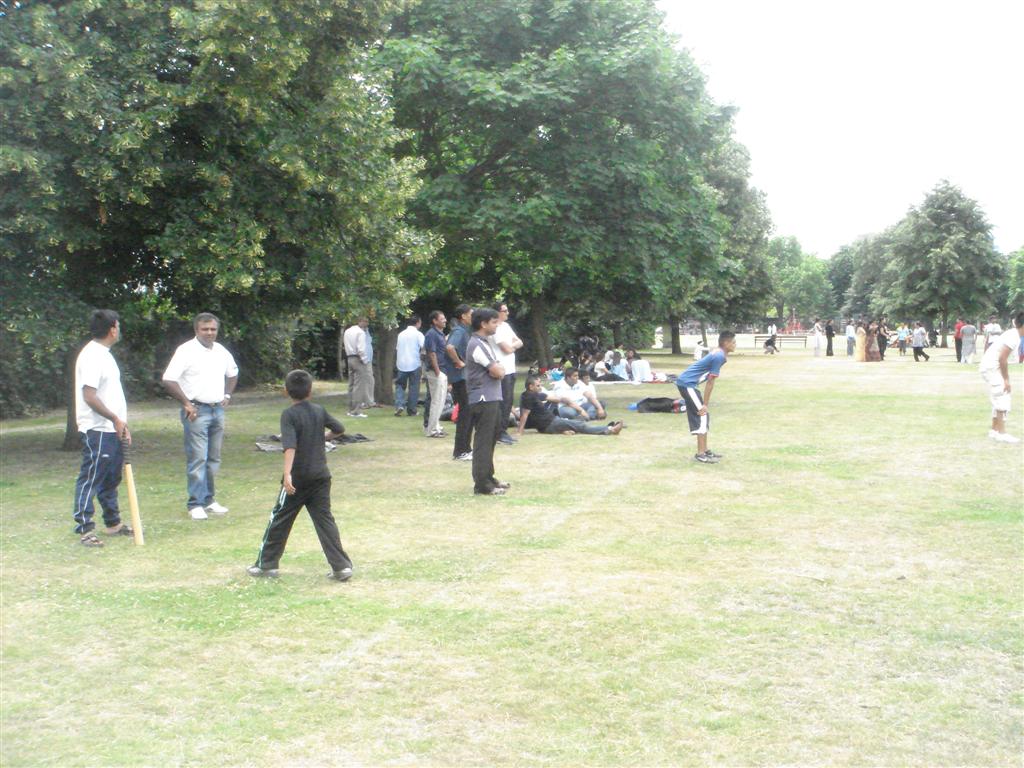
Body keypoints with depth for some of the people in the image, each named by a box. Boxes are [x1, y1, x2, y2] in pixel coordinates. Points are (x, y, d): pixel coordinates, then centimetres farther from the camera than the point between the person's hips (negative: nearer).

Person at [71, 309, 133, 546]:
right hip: (96, 430, -10)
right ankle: (84, 529, -1)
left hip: (112, 429, 10)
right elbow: (89, 396, -22)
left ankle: (113, 523, 27)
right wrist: (115, 419, -18)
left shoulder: (104, 354, 16)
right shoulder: (91, 356, -16)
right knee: (90, 479, -5)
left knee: (111, 478, 17)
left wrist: (121, 424, 17)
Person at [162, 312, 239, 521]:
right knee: (197, 459, -8)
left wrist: (227, 395, 16)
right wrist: (186, 403, -16)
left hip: (217, 410, 7)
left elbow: (232, 373, 30)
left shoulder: (221, 351, 11)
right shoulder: (186, 351, -10)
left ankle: (209, 499, 21)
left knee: (214, 459, 11)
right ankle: (196, 504, -3)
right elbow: (168, 380, -16)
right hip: (196, 411, -7)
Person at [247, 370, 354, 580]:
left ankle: (266, 563, 20)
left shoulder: (288, 415, -12)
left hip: (298, 477, -4)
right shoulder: (319, 411, 4)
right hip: (320, 475, 4)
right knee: (324, 519, 5)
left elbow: (290, 445, -24)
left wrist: (287, 473, -31)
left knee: (280, 518, 10)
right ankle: (341, 566, -1)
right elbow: (339, 429, 18)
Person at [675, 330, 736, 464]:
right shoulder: (719, 357, -17)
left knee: (703, 416, 15)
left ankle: (705, 450, 22)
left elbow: (709, 381, 16)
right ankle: (701, 454, -6)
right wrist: (705, 405, -13)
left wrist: (705, 404, 16)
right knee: (702, 416, -8)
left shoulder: (719, 355, 13)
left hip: (686, 383, 10)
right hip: (687, 384, -10)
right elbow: (710, 382, -16)